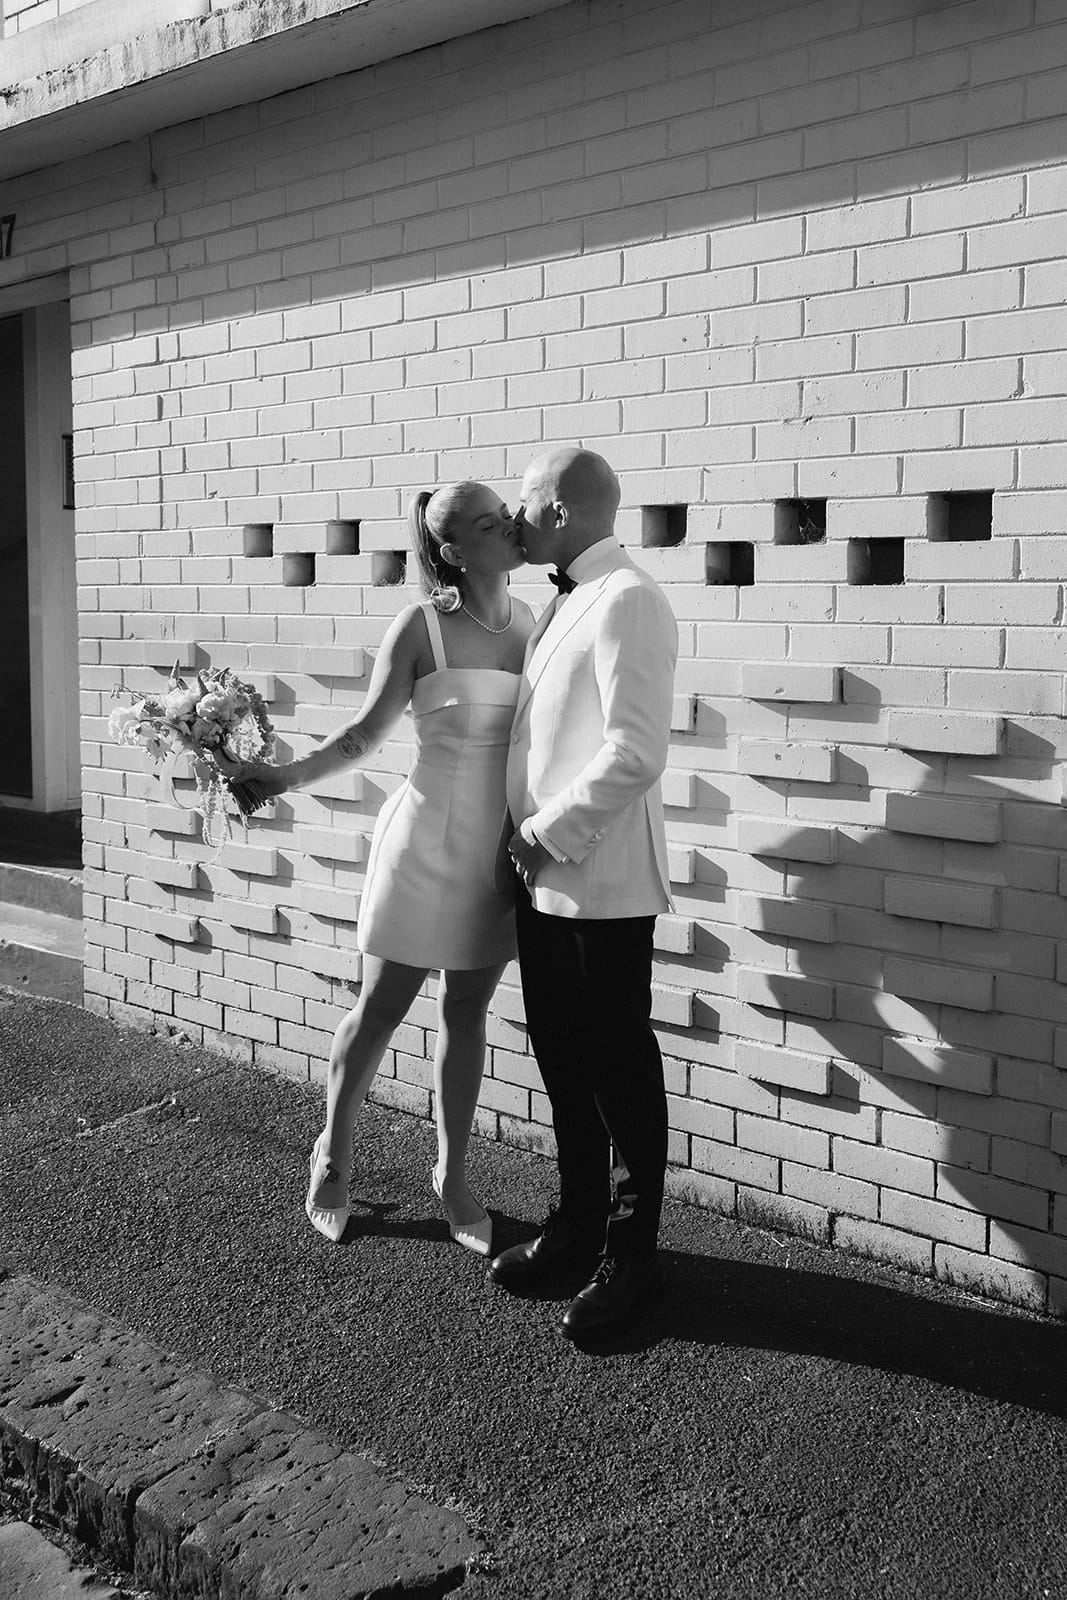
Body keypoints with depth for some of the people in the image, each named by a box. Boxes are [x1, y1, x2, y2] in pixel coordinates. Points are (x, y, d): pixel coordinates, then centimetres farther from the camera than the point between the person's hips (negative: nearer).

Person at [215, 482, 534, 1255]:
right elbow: (365, 734, -6)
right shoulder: (420, 628, -11)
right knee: (380, 1010, 8)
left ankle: (453, 1178, 28)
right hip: (430, 842, -4)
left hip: (501, 850, 4)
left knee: (466, 1014, 14)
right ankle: (334, 1155, 32)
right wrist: (288, 775, -18)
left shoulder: (530, 620, 2)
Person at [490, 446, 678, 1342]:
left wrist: (548, 832, -15)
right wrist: (530, 840, 10)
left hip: (603, 884, -9)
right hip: (545, 880, 9)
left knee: (620, 1069, 5)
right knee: (563, 1063, 17)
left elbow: (634, 754, -23)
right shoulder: (565, 604, 15)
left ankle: (630, 1258, 20)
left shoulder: (626, 602, -15)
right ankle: (578, 1225, 34)